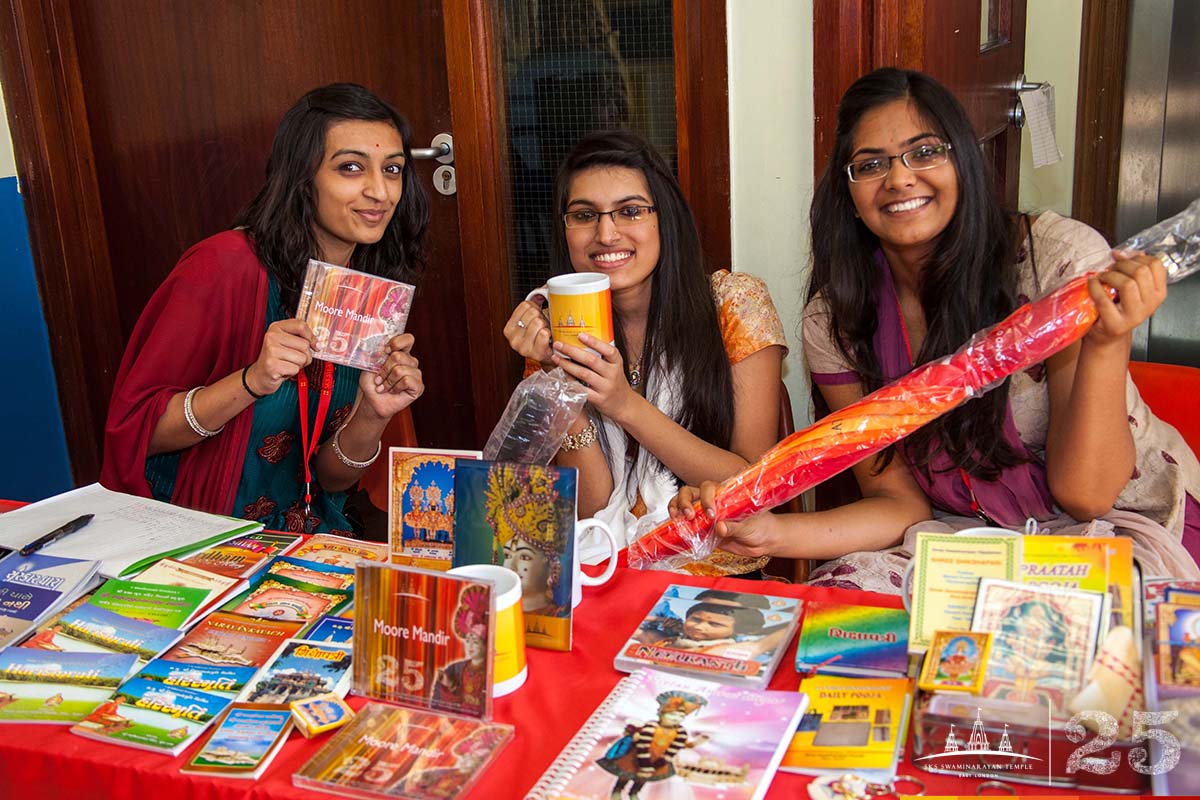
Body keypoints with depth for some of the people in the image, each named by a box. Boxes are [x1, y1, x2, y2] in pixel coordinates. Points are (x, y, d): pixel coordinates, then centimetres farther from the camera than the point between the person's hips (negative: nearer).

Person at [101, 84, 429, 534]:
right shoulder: (225, 268, -16)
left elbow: (330, 479, 4)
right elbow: (132, 426, -12)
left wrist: (373, 417, -17)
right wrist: (252, 382, -27)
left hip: (307, 543, 5)